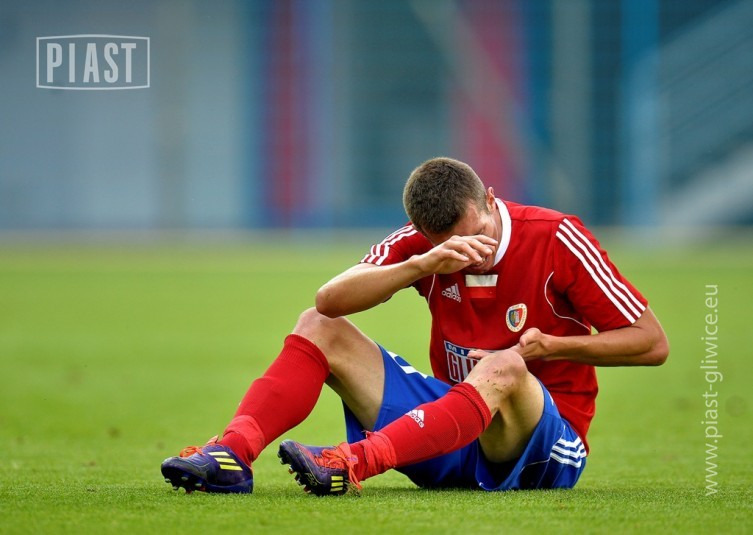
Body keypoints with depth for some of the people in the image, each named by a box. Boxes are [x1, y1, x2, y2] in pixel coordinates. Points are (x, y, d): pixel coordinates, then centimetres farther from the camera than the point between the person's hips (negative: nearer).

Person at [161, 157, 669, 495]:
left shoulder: (556, 238, -12)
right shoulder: (422, 242, -2)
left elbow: (652, 343, -9)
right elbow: (330, 299, -17)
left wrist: (551, 347, -20)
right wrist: (424, 265, -29)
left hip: (545, 448, -5)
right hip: (457, 424, 5)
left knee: (503, 368, -40)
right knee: (320, 329, -6)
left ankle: (353, 463, -57)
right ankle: (234, 452, -30)